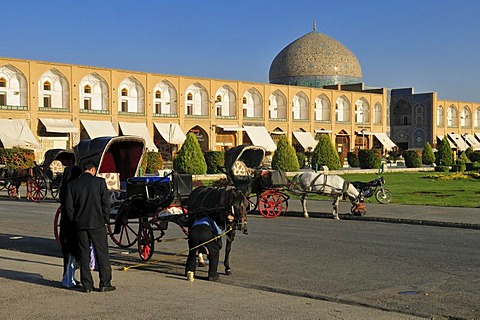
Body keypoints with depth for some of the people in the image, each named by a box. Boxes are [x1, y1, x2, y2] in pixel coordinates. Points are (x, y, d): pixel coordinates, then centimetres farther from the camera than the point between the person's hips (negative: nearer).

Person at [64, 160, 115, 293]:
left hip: (81, 224, 3)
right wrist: (105, 218, 5)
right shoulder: (99, 182, -6)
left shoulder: (72, 185, 2)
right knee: (102, 253, 5)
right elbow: (106, 203, -7)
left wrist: (75, 220, 11)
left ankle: (87, 284, 11)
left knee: (84, 254, 9)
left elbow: (68, 206, 1)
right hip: (97, 223, -3)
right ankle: (105, 283, 7)